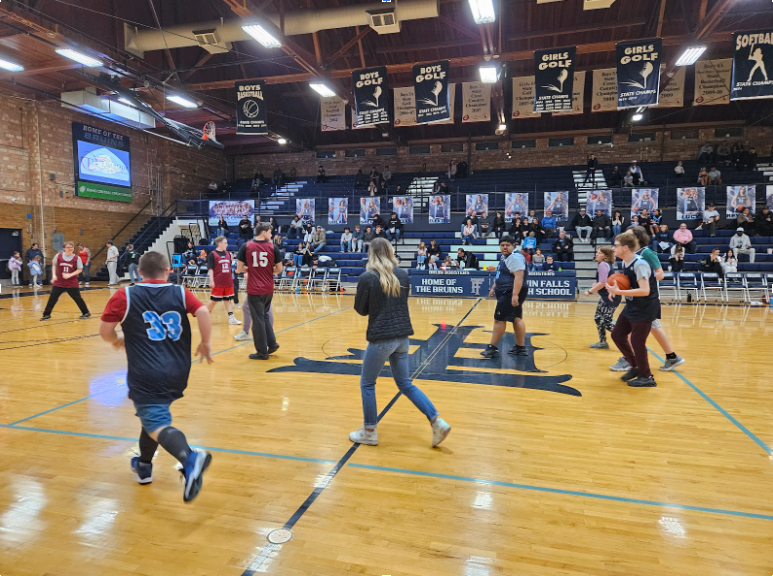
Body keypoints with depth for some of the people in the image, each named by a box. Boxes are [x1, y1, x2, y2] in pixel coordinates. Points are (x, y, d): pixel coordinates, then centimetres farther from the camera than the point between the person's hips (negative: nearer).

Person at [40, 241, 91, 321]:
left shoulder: (76, 258, -6)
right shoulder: (58, 256, 0)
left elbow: (80, 269, -4)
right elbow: (54, 265, 15)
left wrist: (70, 275, -16)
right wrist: (54, 275, 4)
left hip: (72, 284, -2)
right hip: (59, 283, 2)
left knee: (77, 298, 1)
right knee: (52, 298, 4)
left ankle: (86, 313, 14)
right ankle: (46, 315, 17)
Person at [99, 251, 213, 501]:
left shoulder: (125, 296, 1)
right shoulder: (180, 293, 3)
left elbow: (104, 331, -1)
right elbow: (203, 312, -12)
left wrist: (117, 341, 21)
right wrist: (205, 344, 1)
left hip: (145, 376, -4)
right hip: (178, 374, 4)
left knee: (157, 424, -7)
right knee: (155, 413, 26)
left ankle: (189, 459, -35)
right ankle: (144, 466, 41)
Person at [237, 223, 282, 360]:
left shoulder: (246, 247, -4)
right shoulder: (273, 247, -2)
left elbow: (239, 269, -2)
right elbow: (279, 269, 1)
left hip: (254, 289, -2)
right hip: (268, 289, 2)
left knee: (258, 320, 4)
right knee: (265, 316, 22)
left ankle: (262, 352, 11)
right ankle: (272, 343, 18)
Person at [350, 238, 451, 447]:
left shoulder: (367, 277, -10)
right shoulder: (403, 274, 5)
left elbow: (361, 310, -1)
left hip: (380, 338, -5)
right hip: (402, 336, 6)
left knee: (367, 384, 13)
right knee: (405, 384, 17)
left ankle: (369, 432, 21)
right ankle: (437, 422, 10)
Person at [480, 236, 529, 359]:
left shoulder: (515, 257, -17)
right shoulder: (506, 258, 15)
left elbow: (519, 276, -26)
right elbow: (501, 275, 26)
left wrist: (515, 295, -32)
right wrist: (494, 288, 27)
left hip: (512, 293, -10)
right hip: (508, 293, 10)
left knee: (499, 319, -6)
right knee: (516, 319, 12)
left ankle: (493, 348, 1)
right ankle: (521, 348, 19)